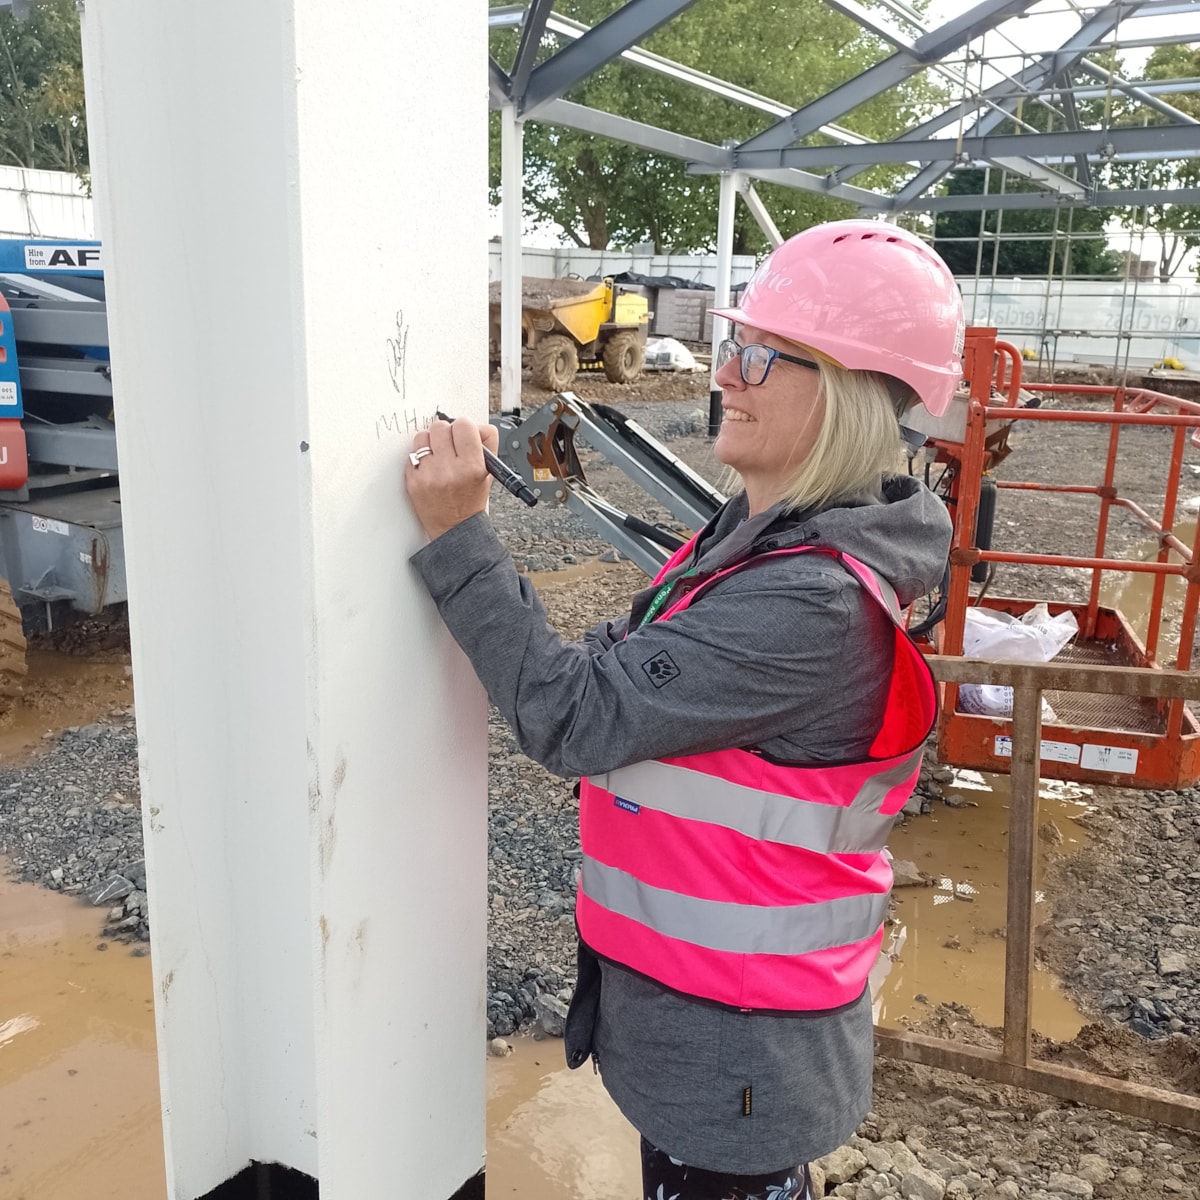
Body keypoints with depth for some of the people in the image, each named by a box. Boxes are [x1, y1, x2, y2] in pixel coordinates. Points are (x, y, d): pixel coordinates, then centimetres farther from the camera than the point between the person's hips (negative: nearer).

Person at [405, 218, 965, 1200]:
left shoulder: (813, 604, -30)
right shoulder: (760, 538, 1)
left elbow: (576, 717, -29)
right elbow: (624, 676, 7)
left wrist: (460, 534, -26)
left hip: (734, 1044, -8)